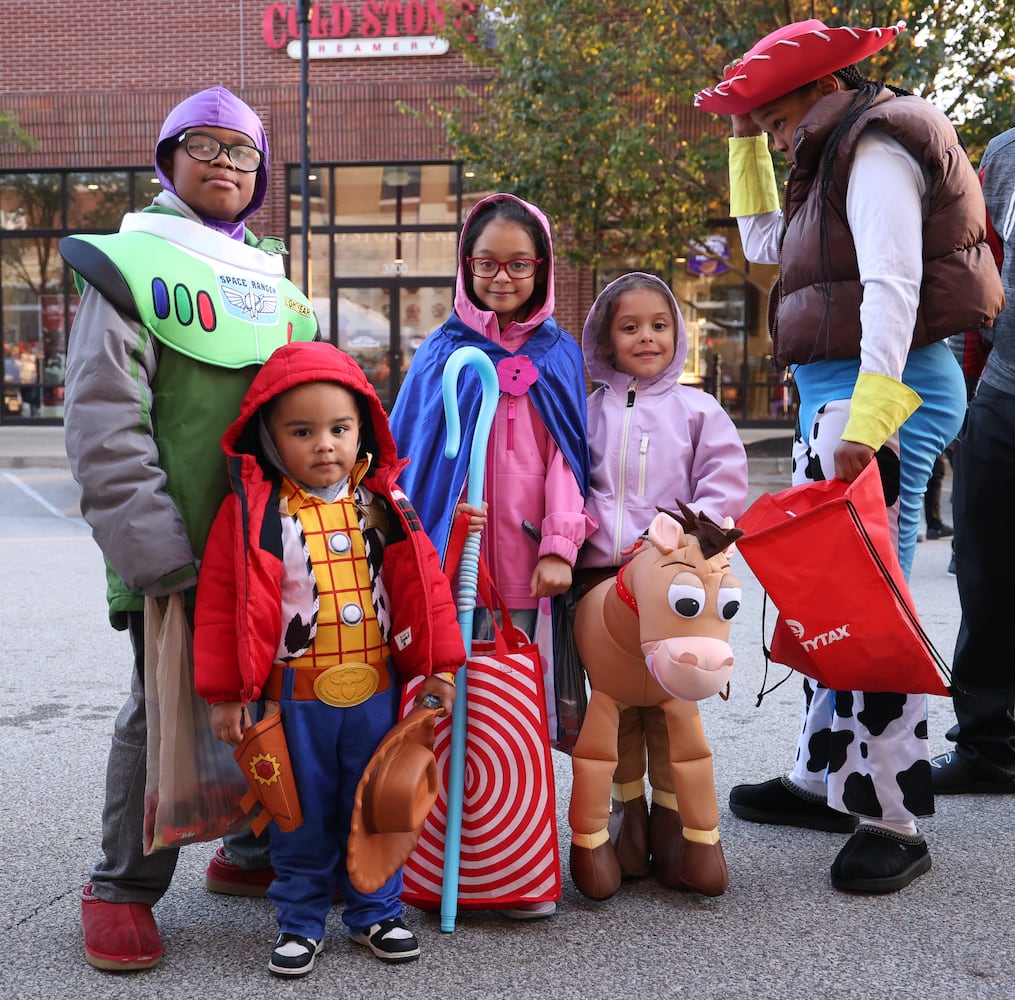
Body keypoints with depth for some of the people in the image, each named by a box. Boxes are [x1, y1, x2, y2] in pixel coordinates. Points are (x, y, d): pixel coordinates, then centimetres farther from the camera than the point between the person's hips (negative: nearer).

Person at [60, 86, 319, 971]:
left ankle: (261, 850, 31)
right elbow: (105, 426, -10)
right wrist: (155, 552, -17)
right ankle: (123, 888, 17)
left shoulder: (277, 285, 18)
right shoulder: (130, 267, -1)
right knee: (163, 710, 1)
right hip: (178, 551, -5)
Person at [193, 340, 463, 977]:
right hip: (294, 697, -2)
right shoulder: (253, 512, -10)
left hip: (375, 691, 2)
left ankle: (376, 910, 31)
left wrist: (436, 667, 3)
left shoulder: (383, 505, -1)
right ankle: (301, 920, 27)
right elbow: (224, 604, -8)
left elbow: (422, 584, 3)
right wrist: (225, 694, -8)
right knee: (302, 814, 10)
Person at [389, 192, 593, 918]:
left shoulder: (560, 355, 10)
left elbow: (567, 455, 4)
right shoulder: (442, 352, 7)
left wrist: (560, 545, -5)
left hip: (529, 561, 1)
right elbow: (410, 455, 7)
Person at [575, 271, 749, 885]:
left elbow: (726, 486, 0)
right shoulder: (589, 412, 11)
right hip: (600, 575, 2)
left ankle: (673, 824, 14)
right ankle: (627, 818, 21)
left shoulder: (698, 409, 6)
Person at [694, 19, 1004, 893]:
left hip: (883, 392, -11)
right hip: (832, 394, 11)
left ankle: (895, 821, -4)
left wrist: (867, 419, -30)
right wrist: (745, 142, 24)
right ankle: (824, 779, 24)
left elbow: (893, 285, -22)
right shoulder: (840, 157, 21)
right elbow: (765, 244, 33)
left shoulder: (877, 147, -9)